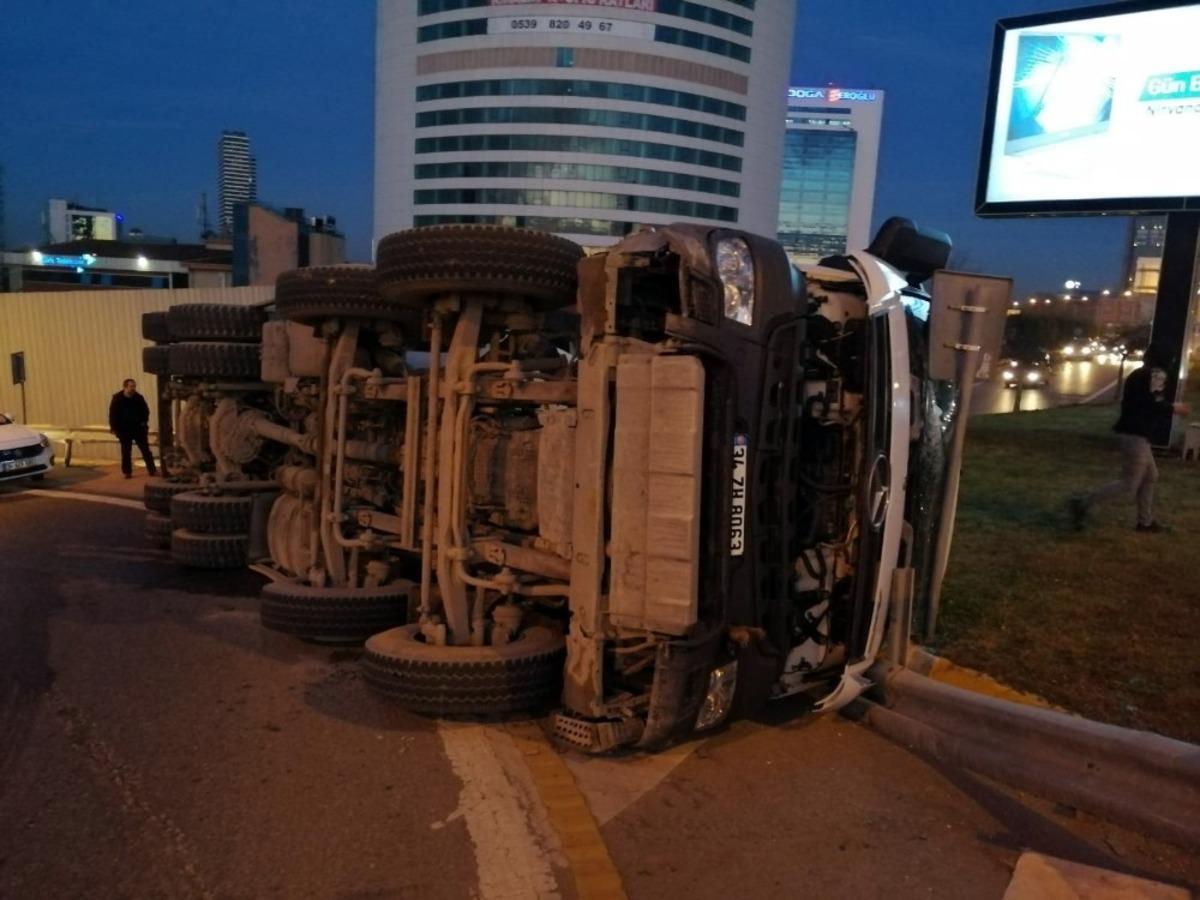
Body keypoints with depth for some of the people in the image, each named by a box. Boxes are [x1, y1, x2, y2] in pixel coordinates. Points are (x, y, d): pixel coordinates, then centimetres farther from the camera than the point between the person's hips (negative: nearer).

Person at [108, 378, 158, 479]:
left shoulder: (139, 398, -2)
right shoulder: (117, 399, -6)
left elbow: (145, 411, 11)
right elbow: (112, 414, -2)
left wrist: (144, 422, -1)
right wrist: (114, 428, -7)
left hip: (139, 429, 1)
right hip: (124, 430, -1)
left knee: (145, 450, 3)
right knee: (126, 452, 6)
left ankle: (152, 470, 7)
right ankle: (127, 472, 13)